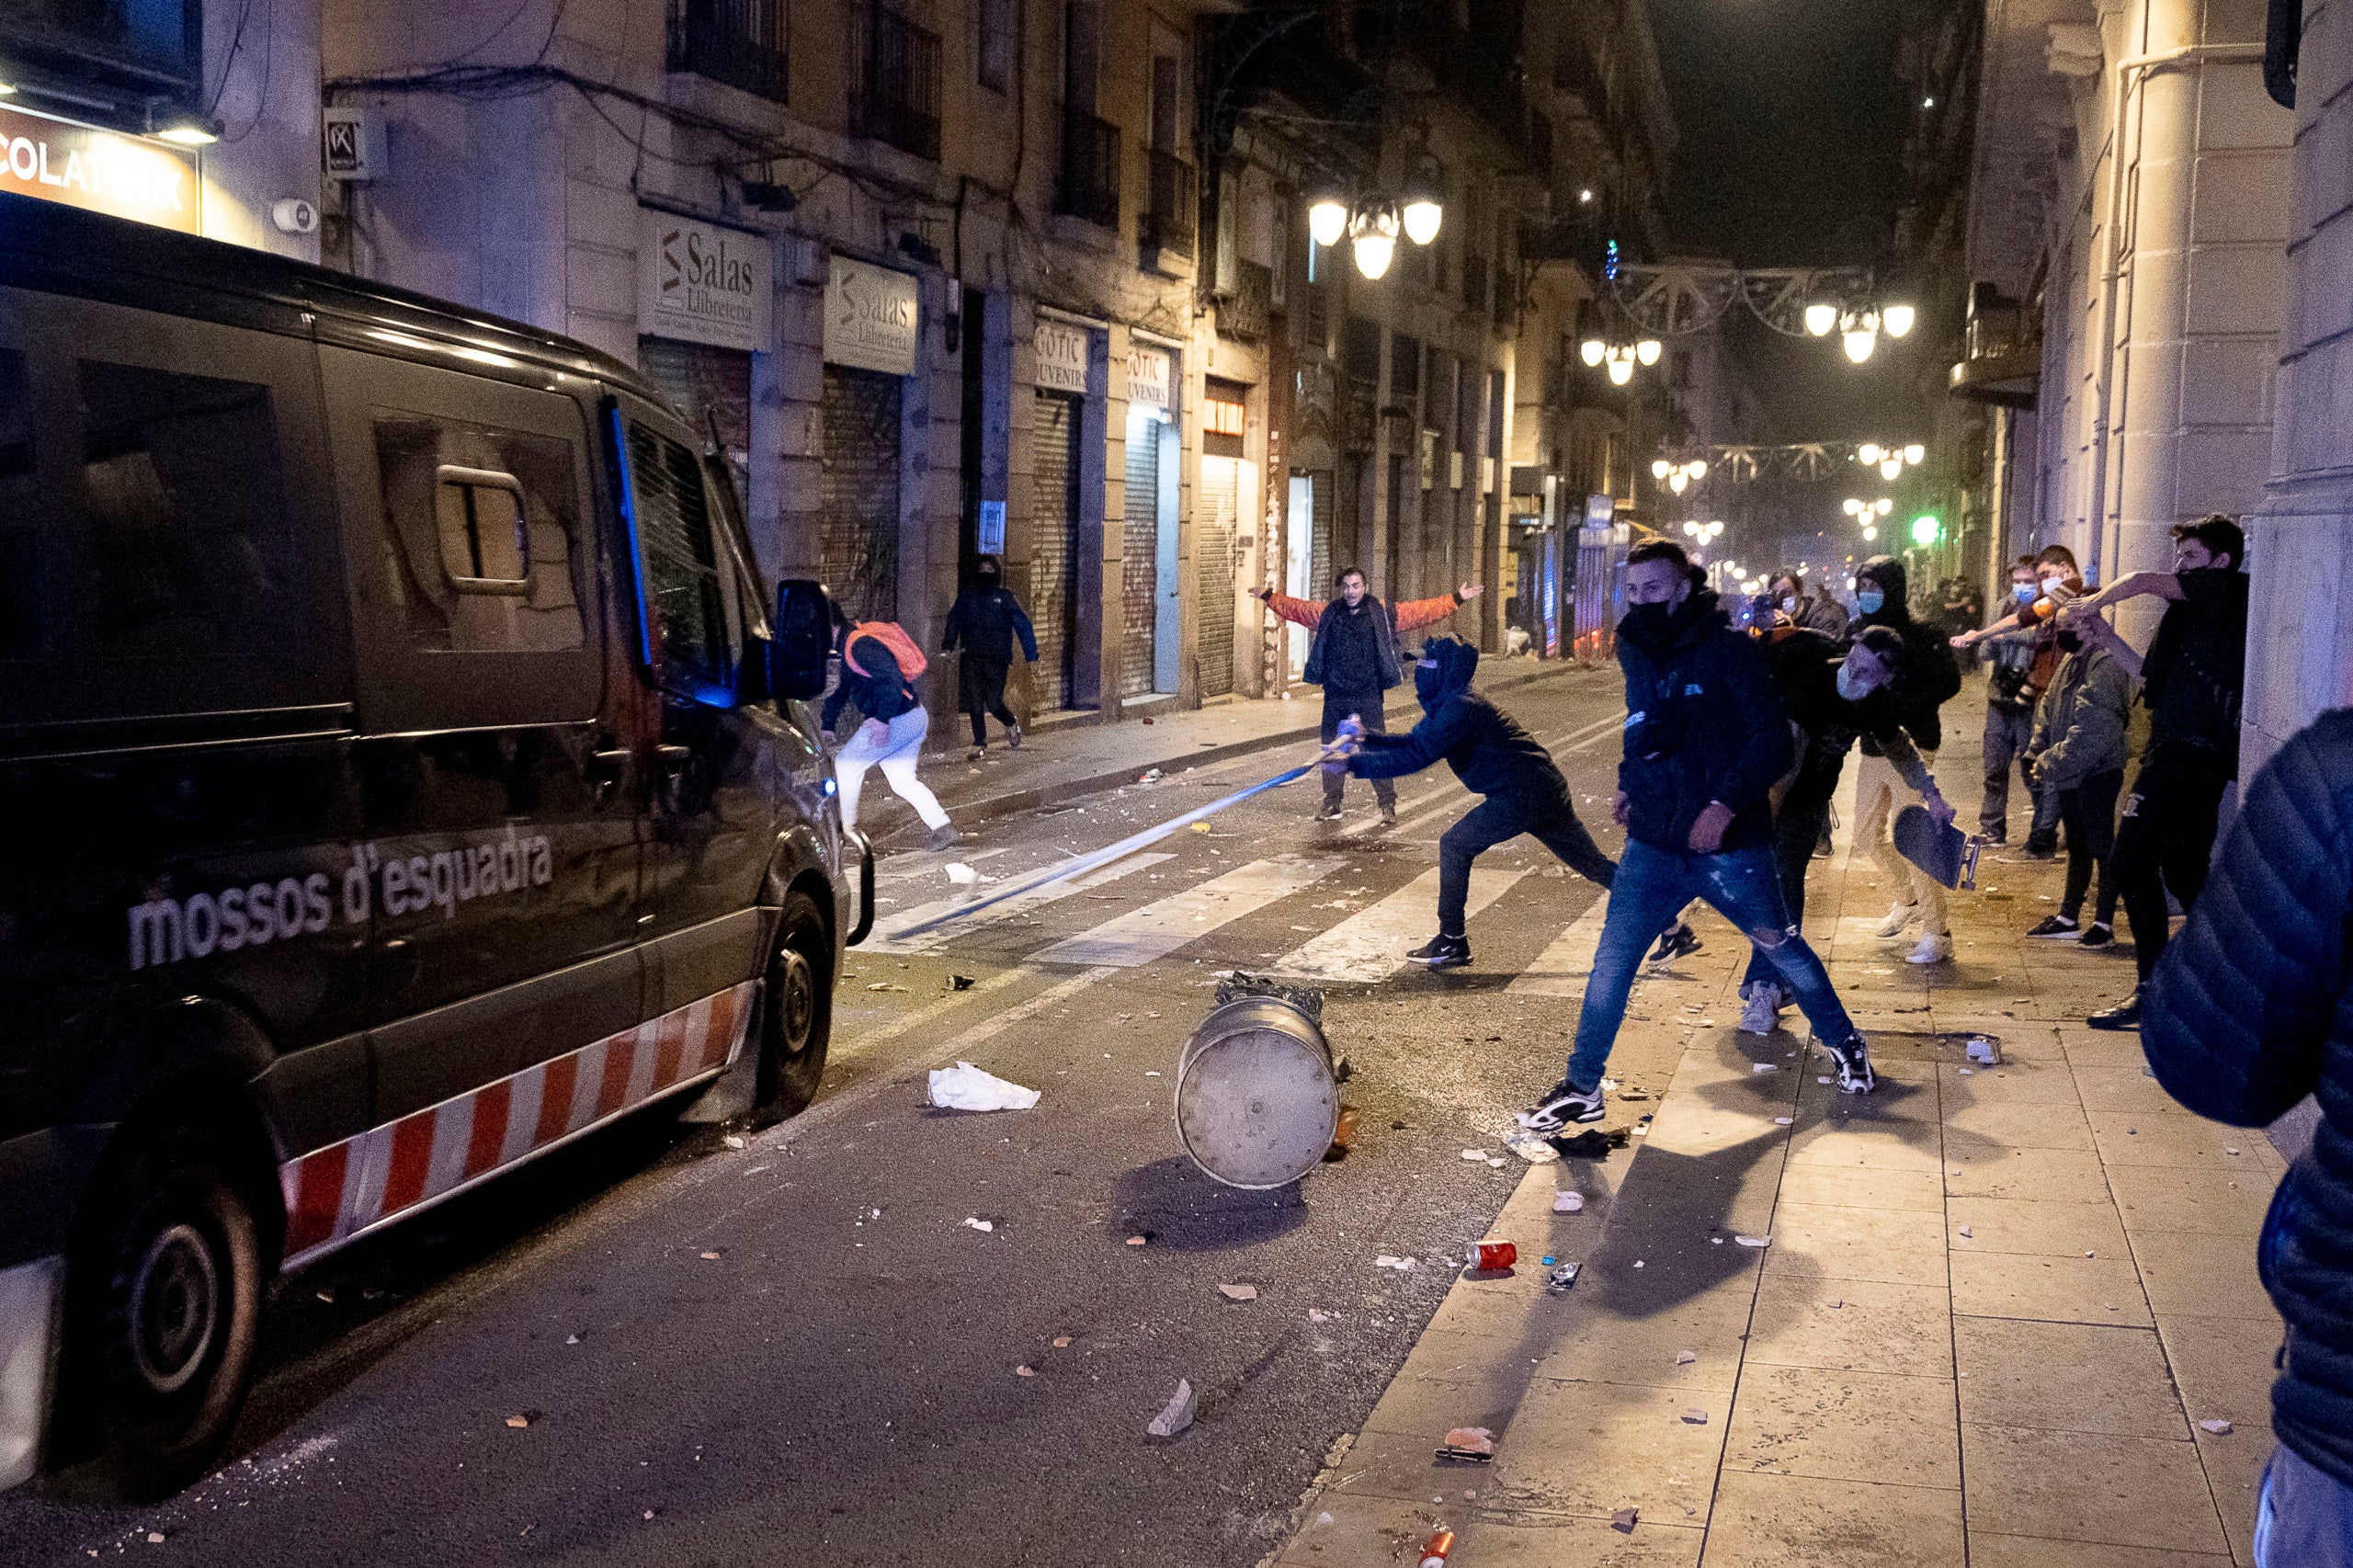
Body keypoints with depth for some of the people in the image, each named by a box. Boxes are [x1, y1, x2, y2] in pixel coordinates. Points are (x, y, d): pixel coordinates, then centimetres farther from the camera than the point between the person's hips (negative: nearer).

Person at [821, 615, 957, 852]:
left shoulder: (859, 645, -16)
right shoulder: (849, 649, 19)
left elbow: (891, 679, -28)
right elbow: (840, 692, 29)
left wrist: (882, 720, -31)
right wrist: (827, 726, 27)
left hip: (897, 722, -10)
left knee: (846, 763, 3)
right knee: (903, 781, 11)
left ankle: (846, 828, 13)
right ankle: (943, 830, 2)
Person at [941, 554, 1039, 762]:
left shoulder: (1005, 597, 1)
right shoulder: (967, 595, 9)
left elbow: (1024, 625, 1)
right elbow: (954, 621, 18)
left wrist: (1031, 656, -5)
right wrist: (947, 646, 7)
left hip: (996, 659, -3)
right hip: (971, 658, 3)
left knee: (993, 703, -6)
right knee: (974, 702, -2)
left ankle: (1012, 724, 26)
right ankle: (979, 745, 8)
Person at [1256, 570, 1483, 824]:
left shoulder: (1382, 613, 1)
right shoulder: (1328, 614, 7)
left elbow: (1423, 611, 0)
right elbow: (1294, 608, 16)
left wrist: (1456, 599, -4)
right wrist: (1268, 596, 11)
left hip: (1369, 697, -3)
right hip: (1335, 698, 3)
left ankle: (1388, 804, 7)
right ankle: (1331, 803, 22)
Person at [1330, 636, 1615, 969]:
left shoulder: (1459, 708, -18)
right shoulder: (1447, 704, 12)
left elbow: (1416, 757, -25)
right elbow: (1414, 743, 21)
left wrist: (1355, 763, -23)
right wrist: (1366, 741, 6)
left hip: (1522, 795, -10)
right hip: (1546, 791, 10)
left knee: (1454, 846, -5)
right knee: (1595, 866, 14)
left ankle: (1452, 943, 0)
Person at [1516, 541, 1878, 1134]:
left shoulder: (1730, 651, -13)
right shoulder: (1633, 653, 4)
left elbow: (1773, 740, -17)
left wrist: (1725, 805, -25)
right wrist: (1628, 786, 9)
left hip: (1729, 846, -4)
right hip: (1654, 846, 4)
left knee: (1783, 950, 14)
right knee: (1610, 963, -2)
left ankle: (1844, 1043, 38)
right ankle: (1581, 1087, 8)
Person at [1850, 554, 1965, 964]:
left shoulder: (1918, 635, -11)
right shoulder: (1858, 632, 8)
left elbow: (1948, 681, -19)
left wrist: (1900, 709, -25)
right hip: (1872, 749, 7)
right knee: (1867, 834, 14)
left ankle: (1937, 933, -5)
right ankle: (1908, 899, 39)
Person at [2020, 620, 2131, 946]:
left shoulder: (2105, 665, -18)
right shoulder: (2071, 660, 12)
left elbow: (2092, 732, -23)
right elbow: (2048, 710, 18)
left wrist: (2052, 765, -18)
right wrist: (2041, 755, 6)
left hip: (2098, 773, -9)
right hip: (2070, 774, 9)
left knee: (2101, 846, 0)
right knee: (2077, 846, 17)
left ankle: (2104, 923, 8)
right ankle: (2068, 918, 26)